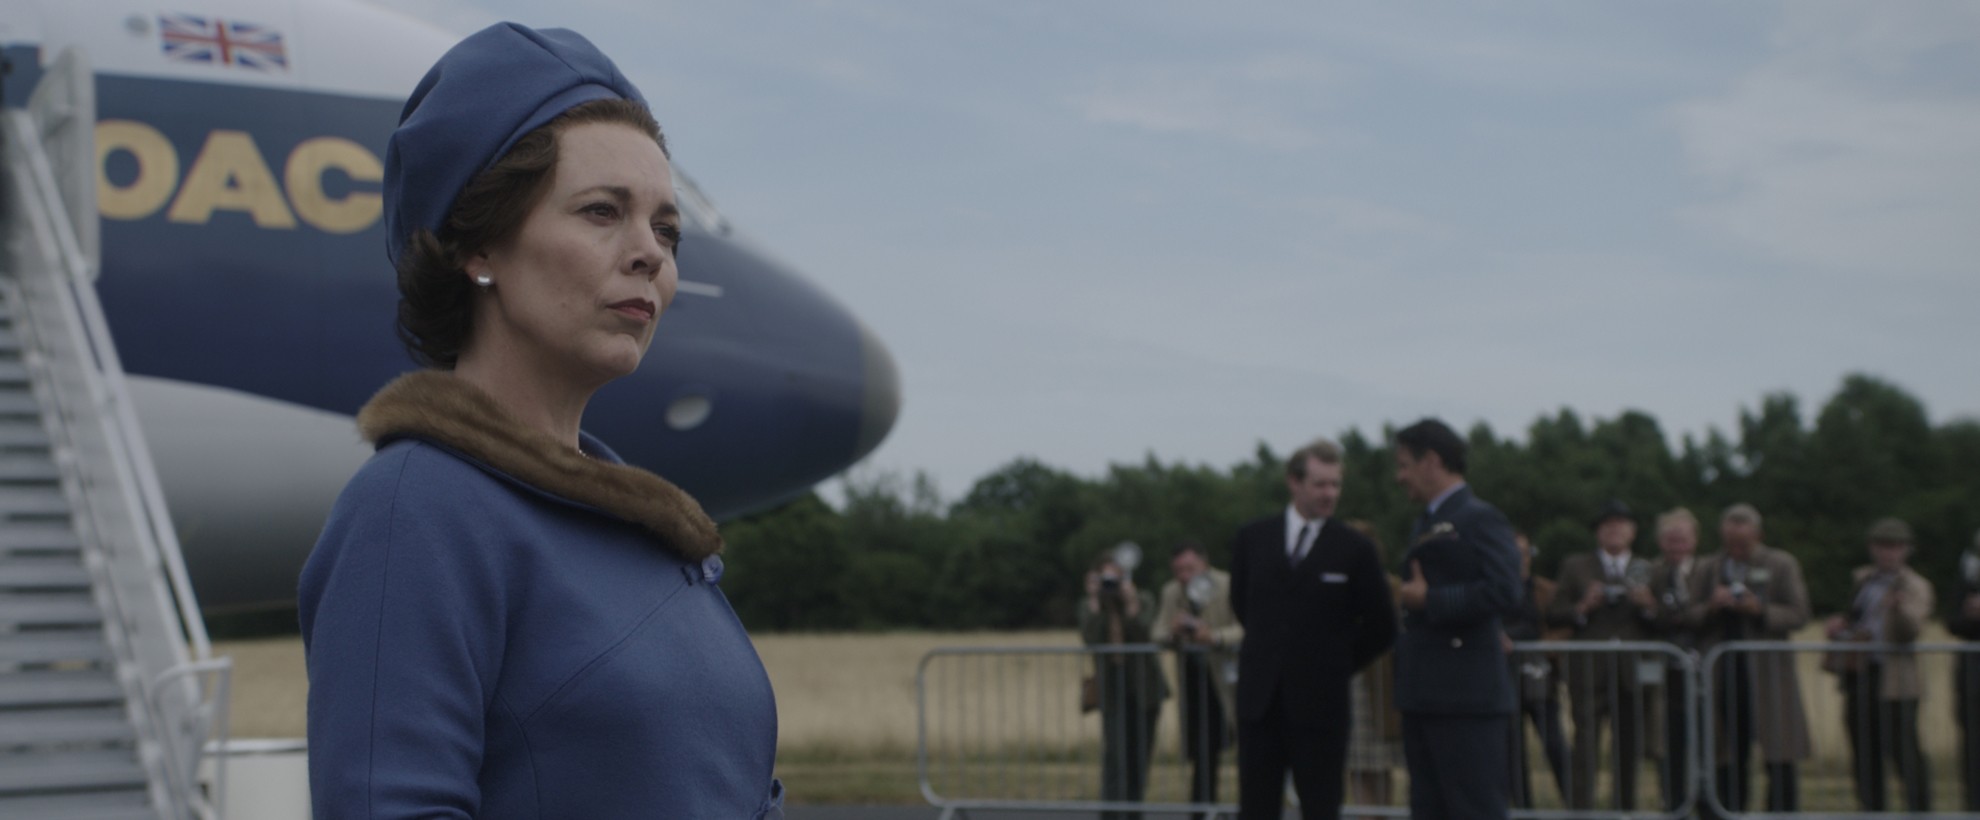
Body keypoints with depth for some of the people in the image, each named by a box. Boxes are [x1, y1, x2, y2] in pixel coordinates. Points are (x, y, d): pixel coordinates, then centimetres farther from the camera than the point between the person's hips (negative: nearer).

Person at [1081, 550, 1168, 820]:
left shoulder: (1143, 601, -1)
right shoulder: (1089, 606, 1)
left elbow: (1142, 633, -18)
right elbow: (1090, 638, -18)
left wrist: (1130, 602, -24)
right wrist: (1095, 601, -20)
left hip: (1143, 689, 1)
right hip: (1112, 690, -1)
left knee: (1139, 759, 6)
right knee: (1115, 757, -14)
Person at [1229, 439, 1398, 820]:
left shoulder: (1354, 549, -2)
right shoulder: (1253, 538, 5)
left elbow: (1381, 627, 4)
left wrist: (1340, 664, 3)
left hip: (1319, 700, -2)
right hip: (1259, 698, 2)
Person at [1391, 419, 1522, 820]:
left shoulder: (1480, 520, -9)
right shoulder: (1427, 524, 19)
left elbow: (1503, 592, -20)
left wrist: (1428, 601, -16)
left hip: (1466, 700, -9)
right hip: (1426, 699, 9)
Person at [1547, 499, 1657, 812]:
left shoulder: (1645, 570, 15)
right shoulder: (1575, 566, 11)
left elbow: (1662, 624, 9)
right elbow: (1554, 615, 4)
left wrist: (1649, 606, -11)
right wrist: (1582, 607, -14)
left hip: (1632, 673, 3)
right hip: (1590, 673, -2)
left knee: (1629, 753, 7)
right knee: (1586, 751, -10)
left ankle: (1624, 812, 18)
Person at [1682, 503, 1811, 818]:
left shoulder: (1782, 565, 5)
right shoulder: (1706, 569, 12)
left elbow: (1798, 615, -1)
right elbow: (1690, 617, 9)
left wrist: (1760, 611, -16)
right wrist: (1712, 607, -11)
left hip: (1767, 672, -2)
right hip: (1722, 675, 2)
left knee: (1780, 764, -4)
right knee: (1728, 761, 6)